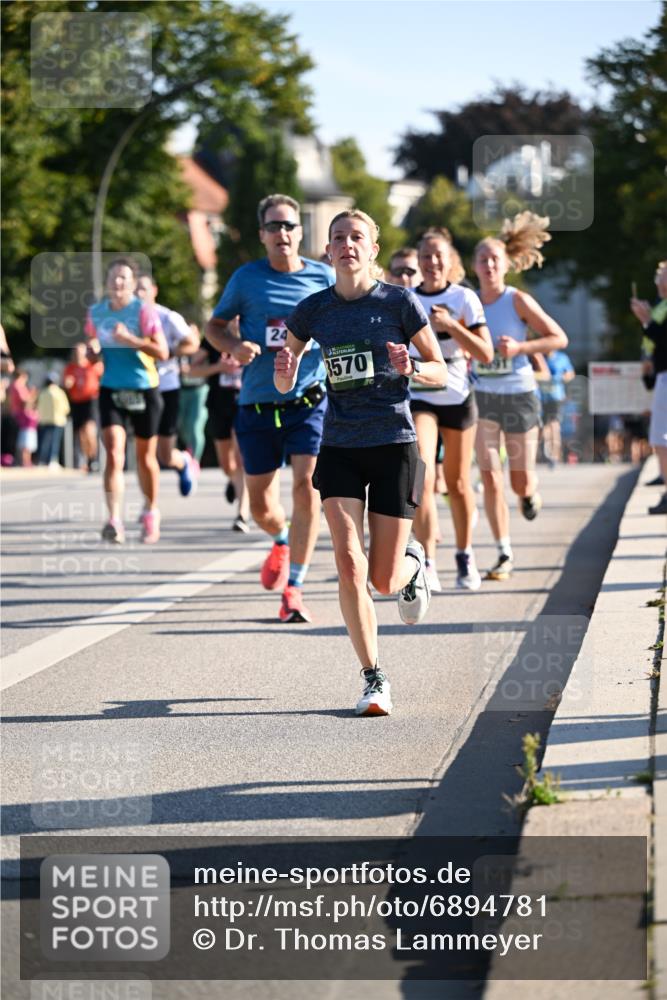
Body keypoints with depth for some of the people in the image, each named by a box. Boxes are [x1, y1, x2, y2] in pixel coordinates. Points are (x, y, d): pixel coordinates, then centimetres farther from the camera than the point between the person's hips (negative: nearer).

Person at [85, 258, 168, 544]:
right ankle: (114, 520, -22)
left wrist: (130, 339, -26)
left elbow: (162, 352, -15)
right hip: (111, 390, 2)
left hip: (144, 390, -2)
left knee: (145, 456, 11)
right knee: (113, 454, -14)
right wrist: (93, 350, -4)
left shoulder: (144, 311, -9)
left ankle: (150, 512, 34)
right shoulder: (95, 313, 4)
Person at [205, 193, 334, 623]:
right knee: (261, 504, 6)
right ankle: (282, 542, 42)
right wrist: (235, 346, -8)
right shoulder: (246, 278, 3)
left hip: (309, 401, -1)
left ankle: (293, 589, -9)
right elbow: (215, 325, 12)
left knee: (306, 489, -17)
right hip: (257, 406, 1)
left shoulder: (324, 277, 2)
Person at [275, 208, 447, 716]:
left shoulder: (400, 302, -4)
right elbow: (284, 385, 11)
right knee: (350, 567, -13)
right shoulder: (313, 309, 3)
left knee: (384, 580, 2)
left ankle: (414, 563, 40)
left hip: (394, 445, -2)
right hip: (340, 449, 2)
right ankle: (374, 679, -3)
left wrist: (410, 368, -19)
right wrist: (285, 370, -12)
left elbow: (441, 373, 2)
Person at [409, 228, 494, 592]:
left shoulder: (464, 298, -4)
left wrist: (450, 324, -21)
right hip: (418, 398, 0)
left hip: (458, 398, 0)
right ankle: (427, 563, -20)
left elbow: (486, 354, -12)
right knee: (422, 477, -18)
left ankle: (465, 558, 27)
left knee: (458, 484, 9)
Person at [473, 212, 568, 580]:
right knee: (490, 478, -8)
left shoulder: (518, 301, -8)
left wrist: (519, 347, -18)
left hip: (519, 395, -2)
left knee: (520, 482, 4)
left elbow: (559, 338, -6)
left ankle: (530, 491, 43)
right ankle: (505, 554, 0)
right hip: (482, 397, 2)